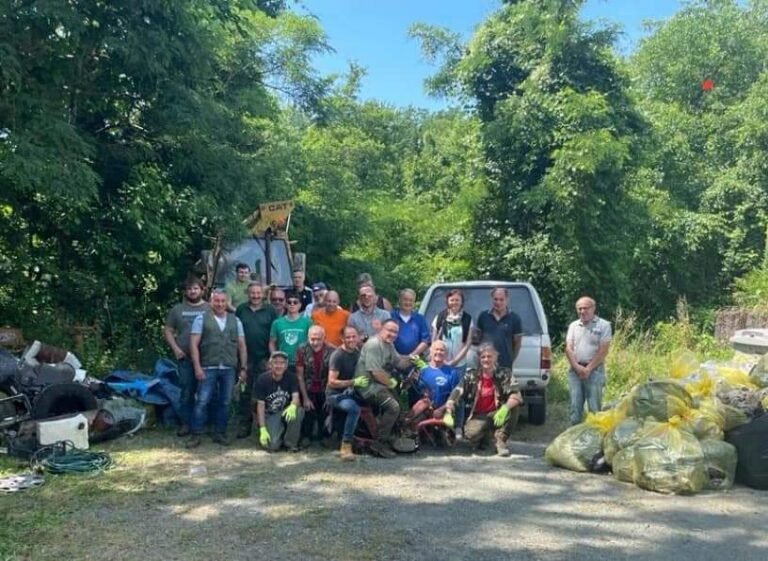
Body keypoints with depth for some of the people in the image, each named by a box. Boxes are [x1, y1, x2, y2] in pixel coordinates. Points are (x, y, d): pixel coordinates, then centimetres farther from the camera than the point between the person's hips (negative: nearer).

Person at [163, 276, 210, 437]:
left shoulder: (210, 309, 4)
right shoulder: (177, 310, 11)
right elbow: (168, 331, 12)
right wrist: (175, 348, -2)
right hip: (185, 358, 1)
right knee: (187, 392, 4)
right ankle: (186, 423, 13)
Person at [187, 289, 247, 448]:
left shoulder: (235, 321, 12)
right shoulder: (201, 319, 2)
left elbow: (241, 346, 12)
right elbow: (194, 344, -2)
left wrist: (243, 368, 6)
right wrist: (197, 367, -10)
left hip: (229, 369, 3)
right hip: (208, 368, -3)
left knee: (224, 403, 8)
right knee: (202, 402, -4)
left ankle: (220, 433, 20)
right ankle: (196, 435, 5)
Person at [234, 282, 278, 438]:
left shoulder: (270, 311, 1)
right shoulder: (241, 309, 5)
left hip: (264, 358, -1)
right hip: (245, 358, 1)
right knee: (244, 392, 7)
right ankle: (244, 425, 16)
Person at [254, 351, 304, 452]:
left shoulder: (291, 378, -6)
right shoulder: (262, 380, -12)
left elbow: (296, 396, -19)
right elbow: (260, 405, -12)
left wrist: (293, 406, -45)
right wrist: (263, 429, -20)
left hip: (286, 412, 2)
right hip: (270, 415, -2)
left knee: (298, 411, -33)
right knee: (272, 446, -26)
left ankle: (291, 443, -8)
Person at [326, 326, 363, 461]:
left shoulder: (357, 352, 6)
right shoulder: (338, 355, -15)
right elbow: (332, 382, -19)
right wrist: (353, 382, -24)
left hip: (350, 392, 8)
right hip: (335, 394, -8)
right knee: (354, 408, -34)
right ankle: (346, 446, -24)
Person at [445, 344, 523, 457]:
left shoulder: (504, 374, -8)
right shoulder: (471, 376, -4)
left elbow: (517, 395, -21)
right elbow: (456, 393, -13)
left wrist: (505, 408, -41)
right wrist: (449, 413, -29)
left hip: (497, 414, 0)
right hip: (478, 416, 0)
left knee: (514, 407, -29)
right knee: (471, 434, -32)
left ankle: (501, 441, -11)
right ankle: (485, 437, 8)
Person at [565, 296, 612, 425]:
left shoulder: (603, 325, -1)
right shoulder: (573, 326, 12)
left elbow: (603, 351, -8)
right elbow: (568, 348, 5)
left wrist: (588, 368, -12)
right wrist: (577, 367, -9)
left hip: (594, 370, -4)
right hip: (575, 370, 4)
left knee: (595, 407, -2)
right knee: (575, 405, 6)